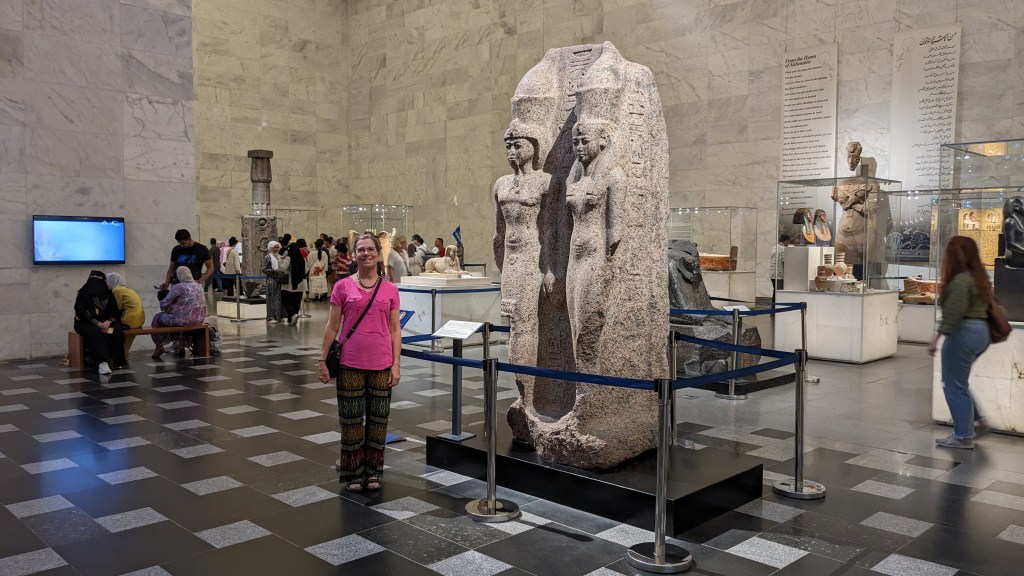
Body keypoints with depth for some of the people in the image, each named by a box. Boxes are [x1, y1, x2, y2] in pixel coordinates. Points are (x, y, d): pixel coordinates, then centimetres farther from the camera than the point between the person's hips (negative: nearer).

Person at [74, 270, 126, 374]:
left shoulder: (108, 295, 9)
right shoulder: (83, 294, -2)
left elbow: (115, 311, 8)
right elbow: (81, 312, -10)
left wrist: (108, 321, -15)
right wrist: (98, 323, -20)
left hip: (105, 323, 4)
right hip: (85, 323, -3)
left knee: (118, 333, -27)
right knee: (96, 333, -37)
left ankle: (115, 362, -23)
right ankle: (102, 363, -51)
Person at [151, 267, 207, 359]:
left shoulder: (178, 287, -11)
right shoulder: (199, 286, 10)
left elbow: (163, 304, -6)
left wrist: (168, 307, 16)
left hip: (185, 320, -7)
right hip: (199, 319, 7)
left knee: (158, 317, 19)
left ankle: (159, 346, 27)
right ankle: (181, 344, 36)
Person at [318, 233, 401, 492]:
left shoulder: (390, 290, 2)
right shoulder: (343, 287, -1)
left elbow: (395, 329, 3)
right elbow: (332, 327, 1)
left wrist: (396, 364, -1)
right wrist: (323, 360, -1)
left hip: (381, 365, 1)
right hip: (350, 365, -1)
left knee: (378, 420, 10)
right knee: (351, 420, 8)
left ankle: (373, 471, 25)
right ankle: (352, 473, 21)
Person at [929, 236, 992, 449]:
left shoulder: (960, 280, -16)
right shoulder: (978, 277, 13)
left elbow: (954, 313, -23)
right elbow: (987, 306, 17)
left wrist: (937, 338, -22)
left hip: (963, 333, -10)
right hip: (981, 331, 10)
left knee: (954, 385, -1)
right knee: (957, 381, 23)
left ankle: (963, 436, 4)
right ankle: (977, 420, 25)